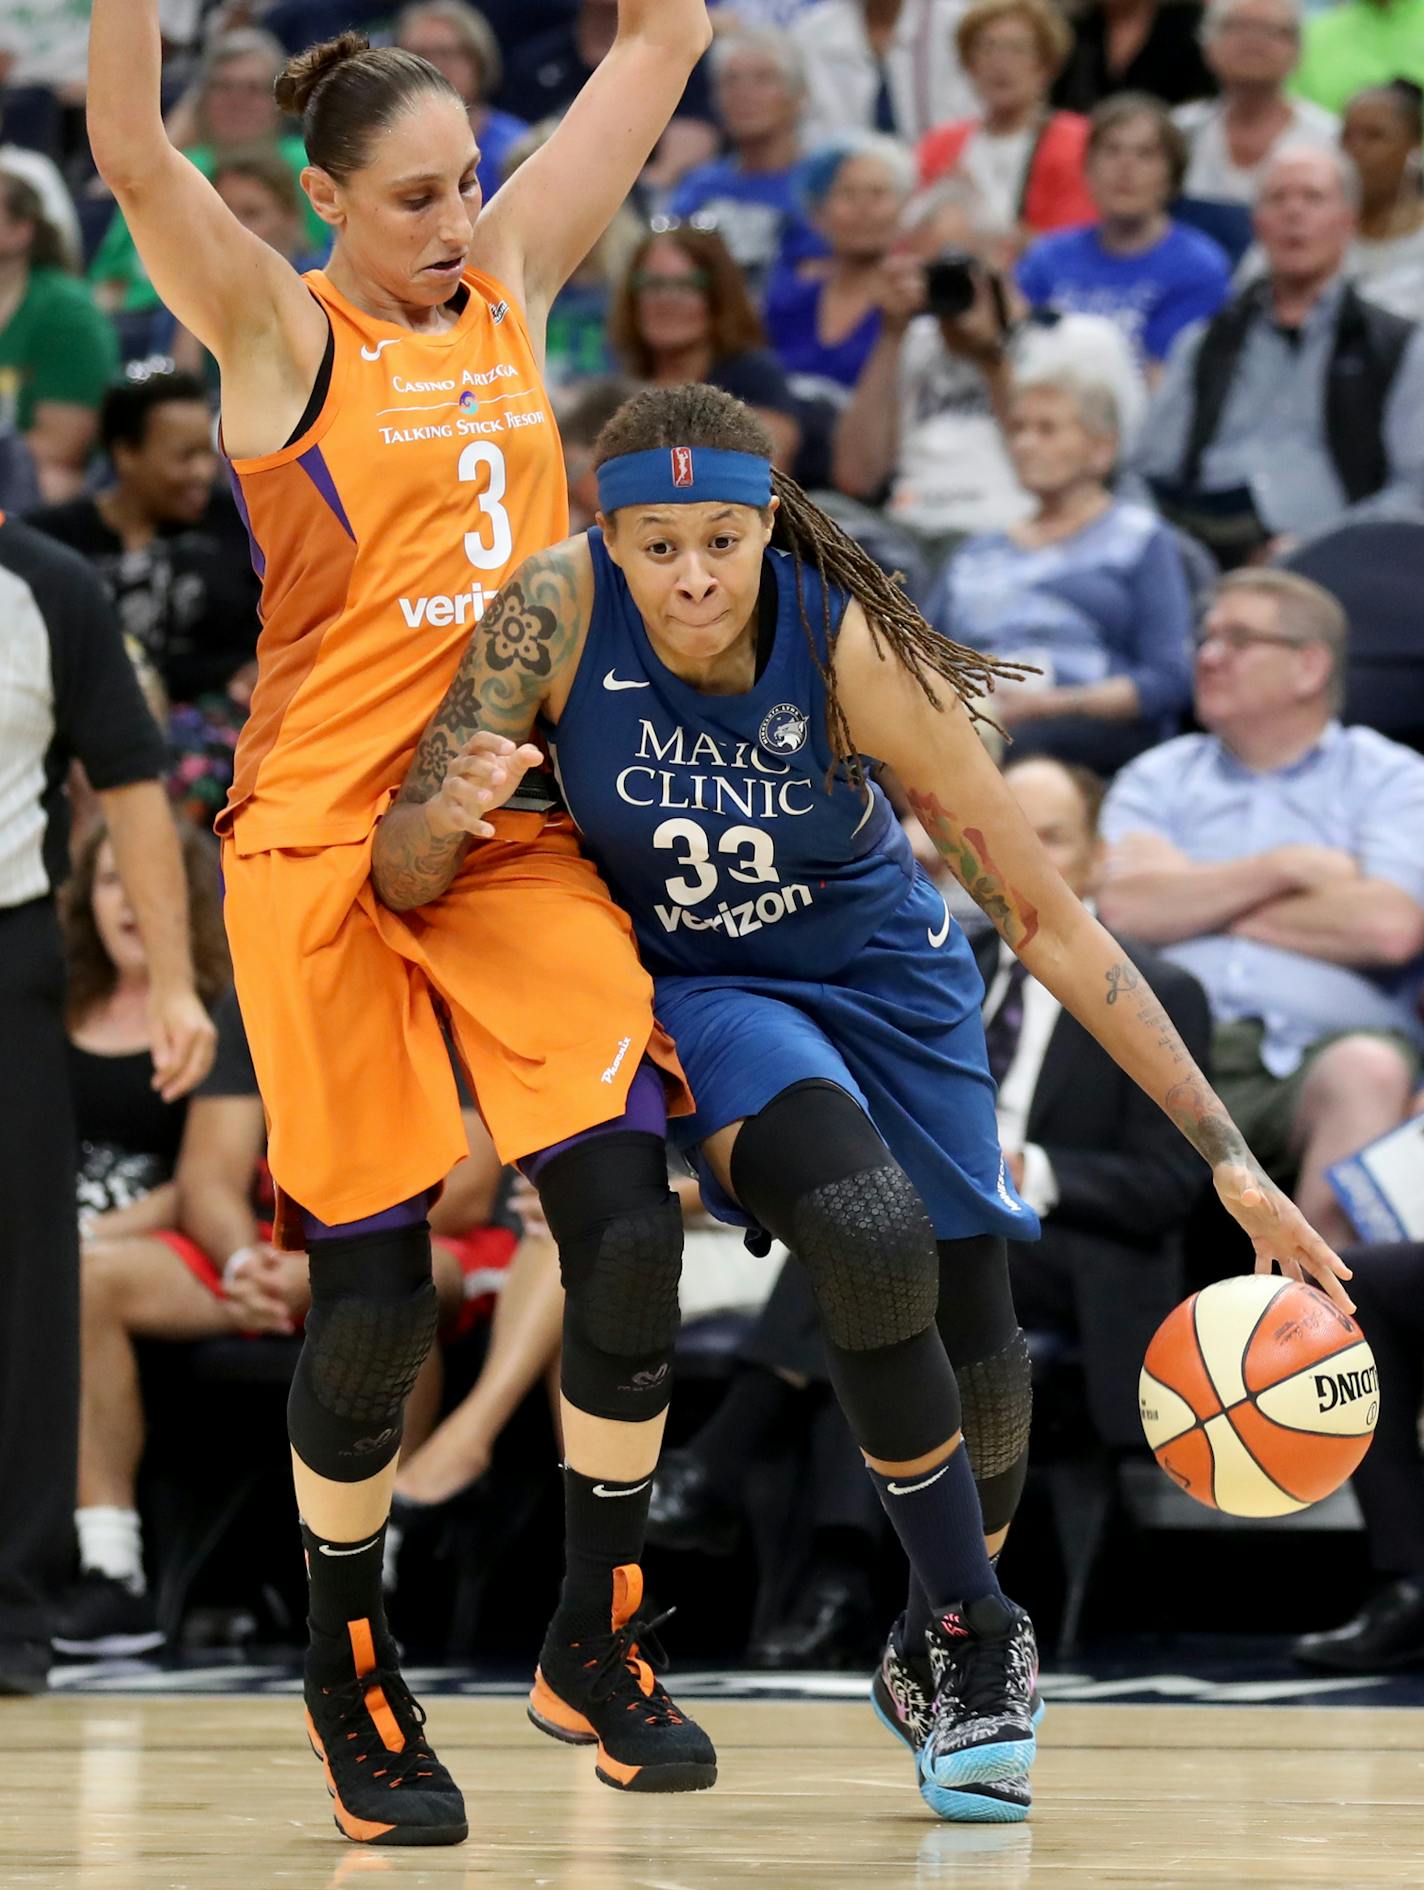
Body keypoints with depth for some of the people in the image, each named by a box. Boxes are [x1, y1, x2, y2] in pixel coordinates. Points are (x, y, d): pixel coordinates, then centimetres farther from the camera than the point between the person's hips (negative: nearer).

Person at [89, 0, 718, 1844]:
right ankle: (349, 1673, 18)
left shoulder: (511, 282, 8)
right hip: (327, 847, -4)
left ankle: (598, 1637, 10)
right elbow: (132, 154, -23)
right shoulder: (283, 336, -5)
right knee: (374, 1288, -1)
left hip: (519, 835, 4)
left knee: (629, 1223, -7)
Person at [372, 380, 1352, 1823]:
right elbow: (404, 880, -19)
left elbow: (1047, 920, -23)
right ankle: (976, 1643, -12)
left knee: (973, 1335, 5)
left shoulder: (854, 653, -28)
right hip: (691, 990, -1)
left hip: (880, 976, 1)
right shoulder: (560, 610, -26)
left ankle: (940, 1643, 38)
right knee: (867, 1235, -29)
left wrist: (1226, 1156, -25)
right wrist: (447, 817, -45)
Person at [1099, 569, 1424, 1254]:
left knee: (1369, 1070, -37)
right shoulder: (1157, 778, 24)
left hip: (1312, 1053, -2)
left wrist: (1199, 901, 5)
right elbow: (1123, 906, 4)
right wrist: (1284, 869, 3)